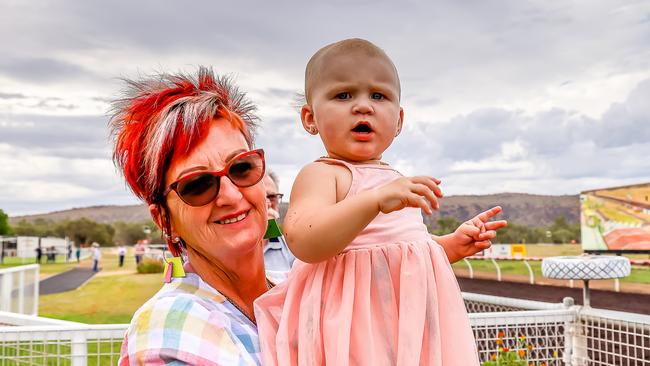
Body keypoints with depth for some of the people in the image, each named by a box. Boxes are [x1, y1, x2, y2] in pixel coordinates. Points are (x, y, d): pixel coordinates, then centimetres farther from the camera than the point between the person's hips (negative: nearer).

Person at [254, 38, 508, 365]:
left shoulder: (396, 180, 15)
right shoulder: (321, 174, -11)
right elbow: (303, 243, -29)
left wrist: (452, 245, 10)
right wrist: (377, 200, -36)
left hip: (415, 316, 8)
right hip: (359, 323, -7)